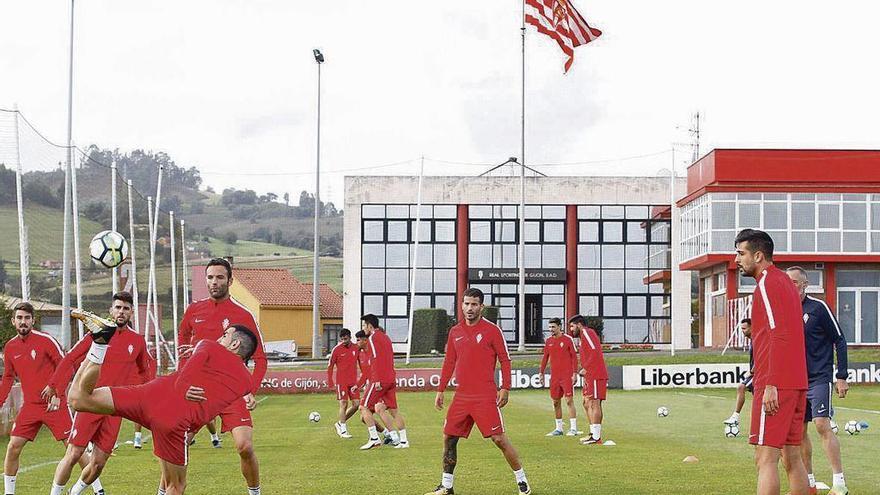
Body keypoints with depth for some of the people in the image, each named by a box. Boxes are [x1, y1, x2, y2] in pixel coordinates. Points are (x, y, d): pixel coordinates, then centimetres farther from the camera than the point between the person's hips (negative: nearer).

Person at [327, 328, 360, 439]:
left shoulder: (355, 348, 5)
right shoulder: (336, 350, -5)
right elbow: (330, 366, 0)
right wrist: (330, 383, -4)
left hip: (353, 382, 4)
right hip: (341, 382, -4)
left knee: (356, 404, 0)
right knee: (344, 404, -6)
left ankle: (340, 423, 17)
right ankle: (343, 430, 3)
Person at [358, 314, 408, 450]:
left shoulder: (373, 338, -7)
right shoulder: (385, 337, 20)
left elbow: (376, 359, -17)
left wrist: (377, 380, -21)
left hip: (379, 381, -9)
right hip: (391, 379, 9)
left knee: (364, 407, -2)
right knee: (393, 410, 10)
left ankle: (374, 439, -7)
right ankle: (403, 440, 7)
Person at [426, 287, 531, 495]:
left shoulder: (492, 330, -4)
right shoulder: (455, 332, 11)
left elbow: (505, 359, -2)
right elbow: (449, 363, 18)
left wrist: (505, 388, -9)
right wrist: (440, 390, 15)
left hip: (486, 396, -5)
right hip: (461, 396, 5)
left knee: (499, 438, -7)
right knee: (448, 438, 6)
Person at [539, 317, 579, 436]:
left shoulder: (567, 339, -3)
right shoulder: (548, 341, 10)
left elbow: (574, 357, -3)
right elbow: (545, 357, 17)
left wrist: (574, 373, -9)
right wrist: (541, 373, 12)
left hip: (567, 376, -5)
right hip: (554, 376, 5)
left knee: (569, 400, -8)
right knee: (556, 402, 7)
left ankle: (573, 428, -6)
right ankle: (559, 429, 16)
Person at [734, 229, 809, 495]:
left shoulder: (768, 283, -9)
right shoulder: (784, 281, 20)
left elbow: (779, 335, -18)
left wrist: (771, 385, -21)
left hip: (776, 385, -10)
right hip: (797, 383, 10)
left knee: (765, 458, -11)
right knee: (792, 458, 10)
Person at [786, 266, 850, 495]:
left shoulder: (818, 307, -6)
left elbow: (839, 341, -4)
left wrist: (842, 377, -9)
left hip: (819, 378, -6)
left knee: (822, 425, -16)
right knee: (799, 431, 7)